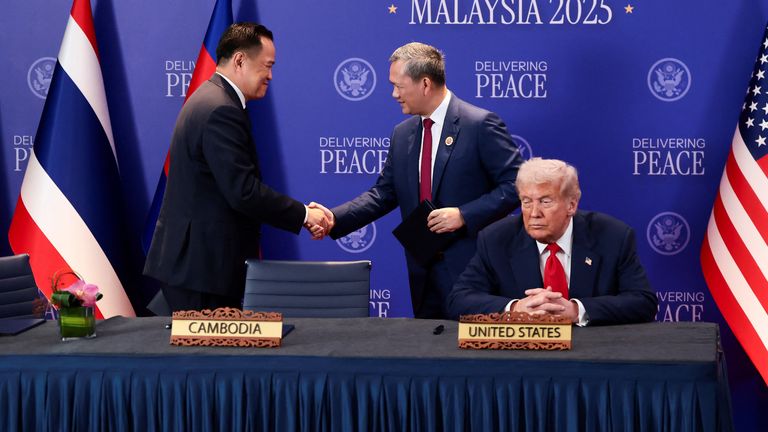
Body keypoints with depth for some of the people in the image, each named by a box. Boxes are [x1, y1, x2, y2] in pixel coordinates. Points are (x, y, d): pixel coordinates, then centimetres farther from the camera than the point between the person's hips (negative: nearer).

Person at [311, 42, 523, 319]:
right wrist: (335, 219, -1)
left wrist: (464, 215, -19)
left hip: (472, 269, -6)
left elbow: (515, 185, -12)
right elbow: (384, 193, 12)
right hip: (424, 275, 6)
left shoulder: (480, 125, -9)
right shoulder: (402, 134, 12)